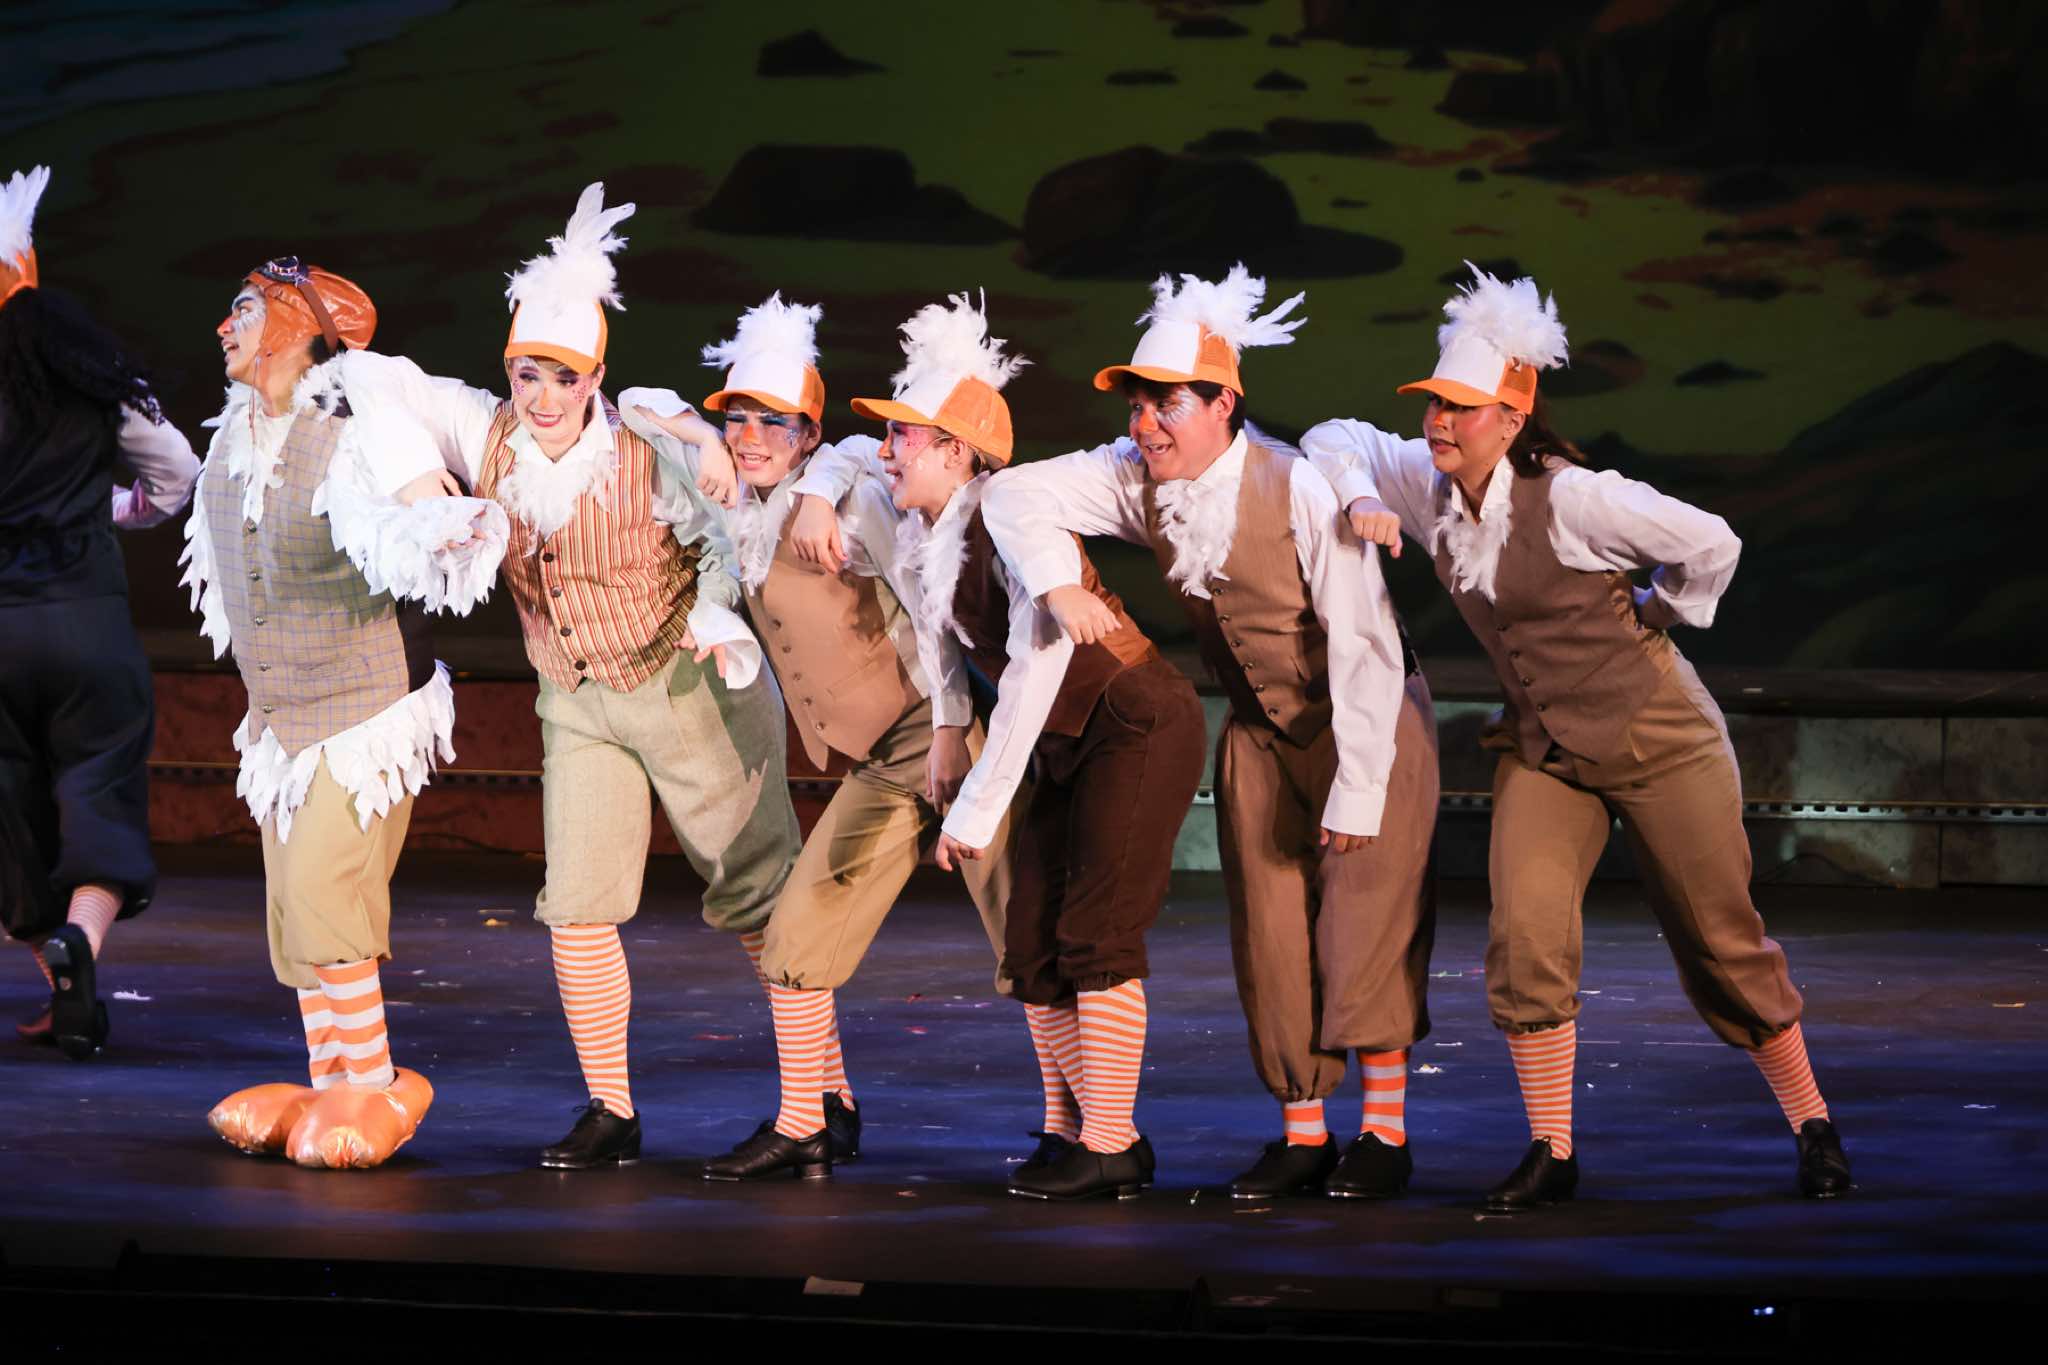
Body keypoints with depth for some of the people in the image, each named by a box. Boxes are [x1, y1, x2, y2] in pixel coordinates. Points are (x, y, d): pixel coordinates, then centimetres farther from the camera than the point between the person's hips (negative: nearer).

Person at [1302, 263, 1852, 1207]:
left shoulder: (1571, 498, -24)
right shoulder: (1426, 487, -7)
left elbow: (1710, 547, -15)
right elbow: (1335, 440, 10)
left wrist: (1649, 621, 1)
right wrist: (1361, 500, -11)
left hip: (1658, 739, -5)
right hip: (1543, 748, 5)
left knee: (1718, 942, 3)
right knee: (1524, 936, -12)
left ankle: (1813, 1129, 19)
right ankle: (1550, 1155, -3)